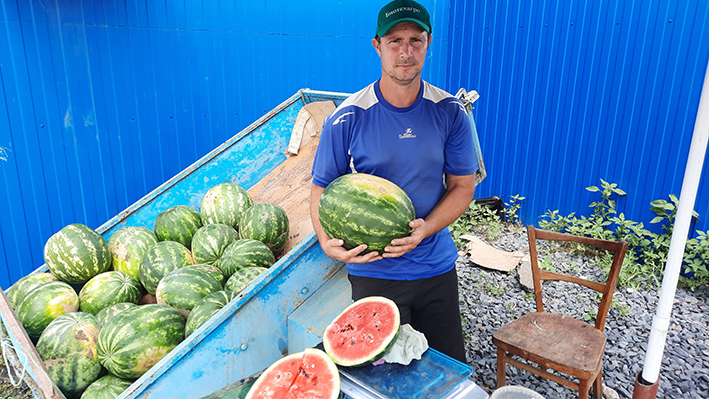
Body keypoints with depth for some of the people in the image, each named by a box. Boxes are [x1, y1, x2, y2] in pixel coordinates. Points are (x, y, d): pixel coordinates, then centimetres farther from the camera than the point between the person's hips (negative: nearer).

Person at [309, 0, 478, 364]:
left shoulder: (450, 113, -4)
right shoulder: (347, 119, -11)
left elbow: (463, 186, 0)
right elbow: (321, 191, -5)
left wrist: (425, 229, -18)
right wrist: (327, 241, -24)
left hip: (437, 267, 3)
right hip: (373, 272, -2)